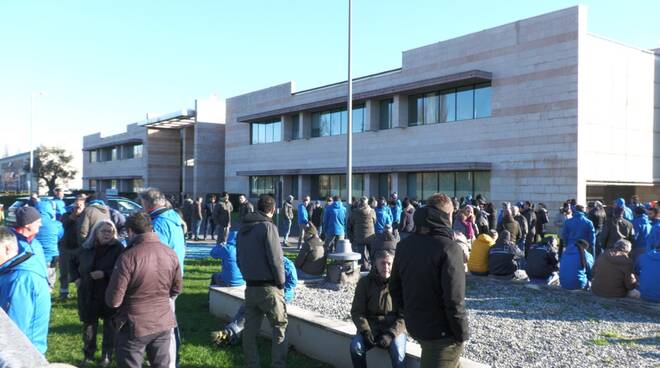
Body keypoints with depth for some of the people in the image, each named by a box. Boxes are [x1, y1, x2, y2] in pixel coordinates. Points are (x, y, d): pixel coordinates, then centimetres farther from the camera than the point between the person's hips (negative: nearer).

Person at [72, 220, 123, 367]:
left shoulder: (118, 248, -11)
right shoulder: (87, 248, 3)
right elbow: (74, 263, 21)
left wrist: (105, 274, -25)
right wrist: (76, 278, 7)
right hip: (88, 294, 4)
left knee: (109, 326, 8)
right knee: (89, 325, 13)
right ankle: (88, 355, 29)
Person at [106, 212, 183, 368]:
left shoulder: (128, 257, -20)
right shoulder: (171, 254, -3)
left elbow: (113, 301, -16)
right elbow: (176, 289, 9)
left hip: (135, 326, -4)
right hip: (164, 323, 5)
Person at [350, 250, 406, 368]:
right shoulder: (365, 282, 0)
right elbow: (357, 311, 1)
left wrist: (390, 334, -21)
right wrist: (365, 330, -16)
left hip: (395, 328, -2)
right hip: (371, 327, 2)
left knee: (398, 353, -30)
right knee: (355, 346, -25)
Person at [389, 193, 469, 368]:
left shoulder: (404, 245, 3)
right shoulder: (449, 249, -20)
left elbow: (394, 287, 9)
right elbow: (454, 300, -23)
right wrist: (462, 333, -11)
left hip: (413, 325, 7)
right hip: (441, 332, -7)